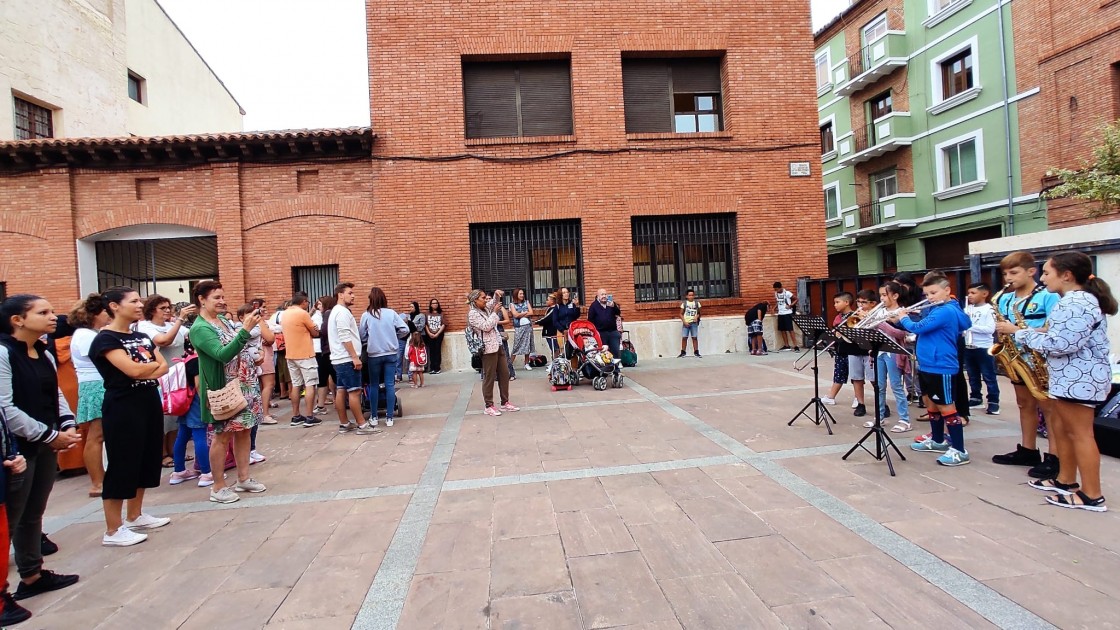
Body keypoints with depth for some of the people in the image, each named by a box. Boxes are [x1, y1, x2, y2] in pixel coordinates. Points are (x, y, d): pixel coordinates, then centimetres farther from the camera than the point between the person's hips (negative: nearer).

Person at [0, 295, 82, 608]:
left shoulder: (44, 354, 10)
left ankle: (32, 575, 30)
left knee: (33, 514, 18)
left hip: (45, 445, 8)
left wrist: (68, 426, -3)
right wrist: (51, 435, -15)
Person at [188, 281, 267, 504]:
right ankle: (218, 487, 15)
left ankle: (243, 478, 25)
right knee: (222, 436, 2)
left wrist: (254, 355, 5)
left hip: (245, 385, 8)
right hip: (224, 390, -8)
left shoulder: (224, 320, 9)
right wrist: (245, 330, -36)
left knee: (244, 430, 13)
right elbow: (223, 354, -30)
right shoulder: (200, 329, -16)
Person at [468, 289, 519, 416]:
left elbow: (494, 302, 28)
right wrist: (495, 312, -13)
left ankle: (505, 403, 20)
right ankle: (489, 406, 8)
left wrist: (497, 294, 6)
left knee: (504, 375, 11)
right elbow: (486, 326, -19)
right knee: (489, 378, -1)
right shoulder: (473, 314, -11)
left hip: (498, 345, 9)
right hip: (488, 348, -9)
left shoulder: (485, 308, 11)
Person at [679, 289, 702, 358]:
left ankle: (696, 352, 4)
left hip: (694, 322, 0)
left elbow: (699, 313, 13)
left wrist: (697, 317, -9)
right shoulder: (684, 303, 4)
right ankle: (683, 352, 4)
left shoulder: (697, 303, 7)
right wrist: (684, 321, -7)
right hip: (686, 323, 0)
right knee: (684, 337, -3)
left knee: (695, 337, -3)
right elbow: (681, 314, 6)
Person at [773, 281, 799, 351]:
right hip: (780, 314, 7)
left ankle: (795, 346, -9)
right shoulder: (776, 294, 6)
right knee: (782, 330, 9)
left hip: (787, 313, -7)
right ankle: (786, 345, 18)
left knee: (790, 330, -10)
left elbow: (796, 299, -7)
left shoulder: (787, 293, -13)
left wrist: (790, 305, -16)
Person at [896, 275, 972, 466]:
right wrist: (899, 320, 1)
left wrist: (903, 318, -5)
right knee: (931, 405, 19)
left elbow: (919, 328, -24)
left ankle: (960, 451, 4)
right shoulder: (934, 309, 12)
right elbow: (919, 328, 16)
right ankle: (937, 440, 33)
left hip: (941, 368, -10)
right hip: (927, 366, 10)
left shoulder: (946, 311, -19)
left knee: (946, 408, -4)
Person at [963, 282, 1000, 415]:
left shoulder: (988, 309, -9)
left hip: (983, 348, -6)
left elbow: (991, 329, -19)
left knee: (989, 377, 2)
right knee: (973, 376, 15)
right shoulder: (967, 308, 8)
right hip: (968, 347, 6)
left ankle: (993, 402, 8)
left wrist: (972, 326, -21)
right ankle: (975, 398, 26)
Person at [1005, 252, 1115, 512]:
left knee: (1080, 433, -4)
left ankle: (1092, 495, 4)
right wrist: (1039, 332, 5)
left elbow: (1060, 344, -26)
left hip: (1079, 378, -11)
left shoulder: (1077, 303, -21)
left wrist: (1018, 332, -18)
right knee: (1061, 428, 17)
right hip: (1068, 376, 11)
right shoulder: (1073, 300, 14)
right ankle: (1066, 480, 28)